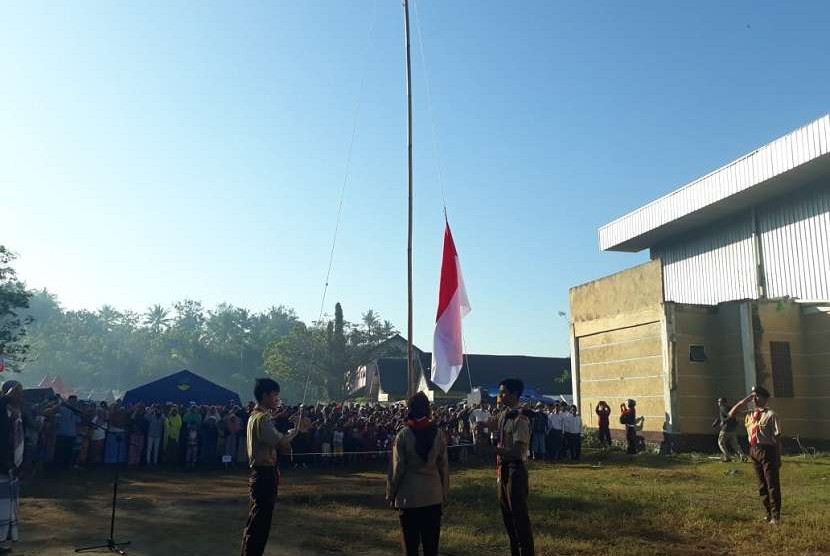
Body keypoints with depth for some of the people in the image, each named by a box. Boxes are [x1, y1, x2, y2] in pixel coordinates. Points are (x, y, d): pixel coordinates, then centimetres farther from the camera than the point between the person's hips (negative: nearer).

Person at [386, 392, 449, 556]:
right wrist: (445, 493, 12)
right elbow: (443, 467, 3)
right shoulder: (437, 434, -1)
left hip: (409, 496, -3)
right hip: (434, 496, 3)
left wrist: (391, 493, 2)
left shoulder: (403, 435, -9)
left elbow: (397, 468, -8)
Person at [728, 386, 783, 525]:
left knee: (772, 484, 0)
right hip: (754, 451, 7)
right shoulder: (750, 415, 10)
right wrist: (746, 399, 3)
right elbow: (732, 414, 8)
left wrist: (778, 457, -12)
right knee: (762, 485, 14)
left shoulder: (770, 415, -9)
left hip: (767, 450, -7)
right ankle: (769, 513, 26)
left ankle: (775, 516, 10)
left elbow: (777, 437, -10)